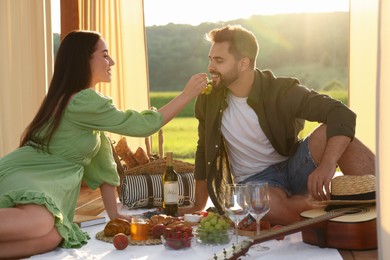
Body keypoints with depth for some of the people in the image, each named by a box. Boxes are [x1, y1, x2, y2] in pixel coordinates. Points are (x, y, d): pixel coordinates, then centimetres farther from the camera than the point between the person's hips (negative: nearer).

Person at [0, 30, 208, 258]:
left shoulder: (87, 101, 17)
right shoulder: (84, 100, -14)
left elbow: (101, 157, 15)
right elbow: (143, 125, -12)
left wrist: (114, 213, 13)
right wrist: (187, 95, -4)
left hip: (48, 185, 10)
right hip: (22, 177, -10)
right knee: (40, 223, -40)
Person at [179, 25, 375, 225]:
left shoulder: (281, 91, -13)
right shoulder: (208, 99, -3)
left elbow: (343, 115, -23)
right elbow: (204, 152, 11)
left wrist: (327, 165, -40)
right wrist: (199, 207, 15)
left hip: (293, 167, 0)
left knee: (328, 133, -30)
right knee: (271, 206, -38)